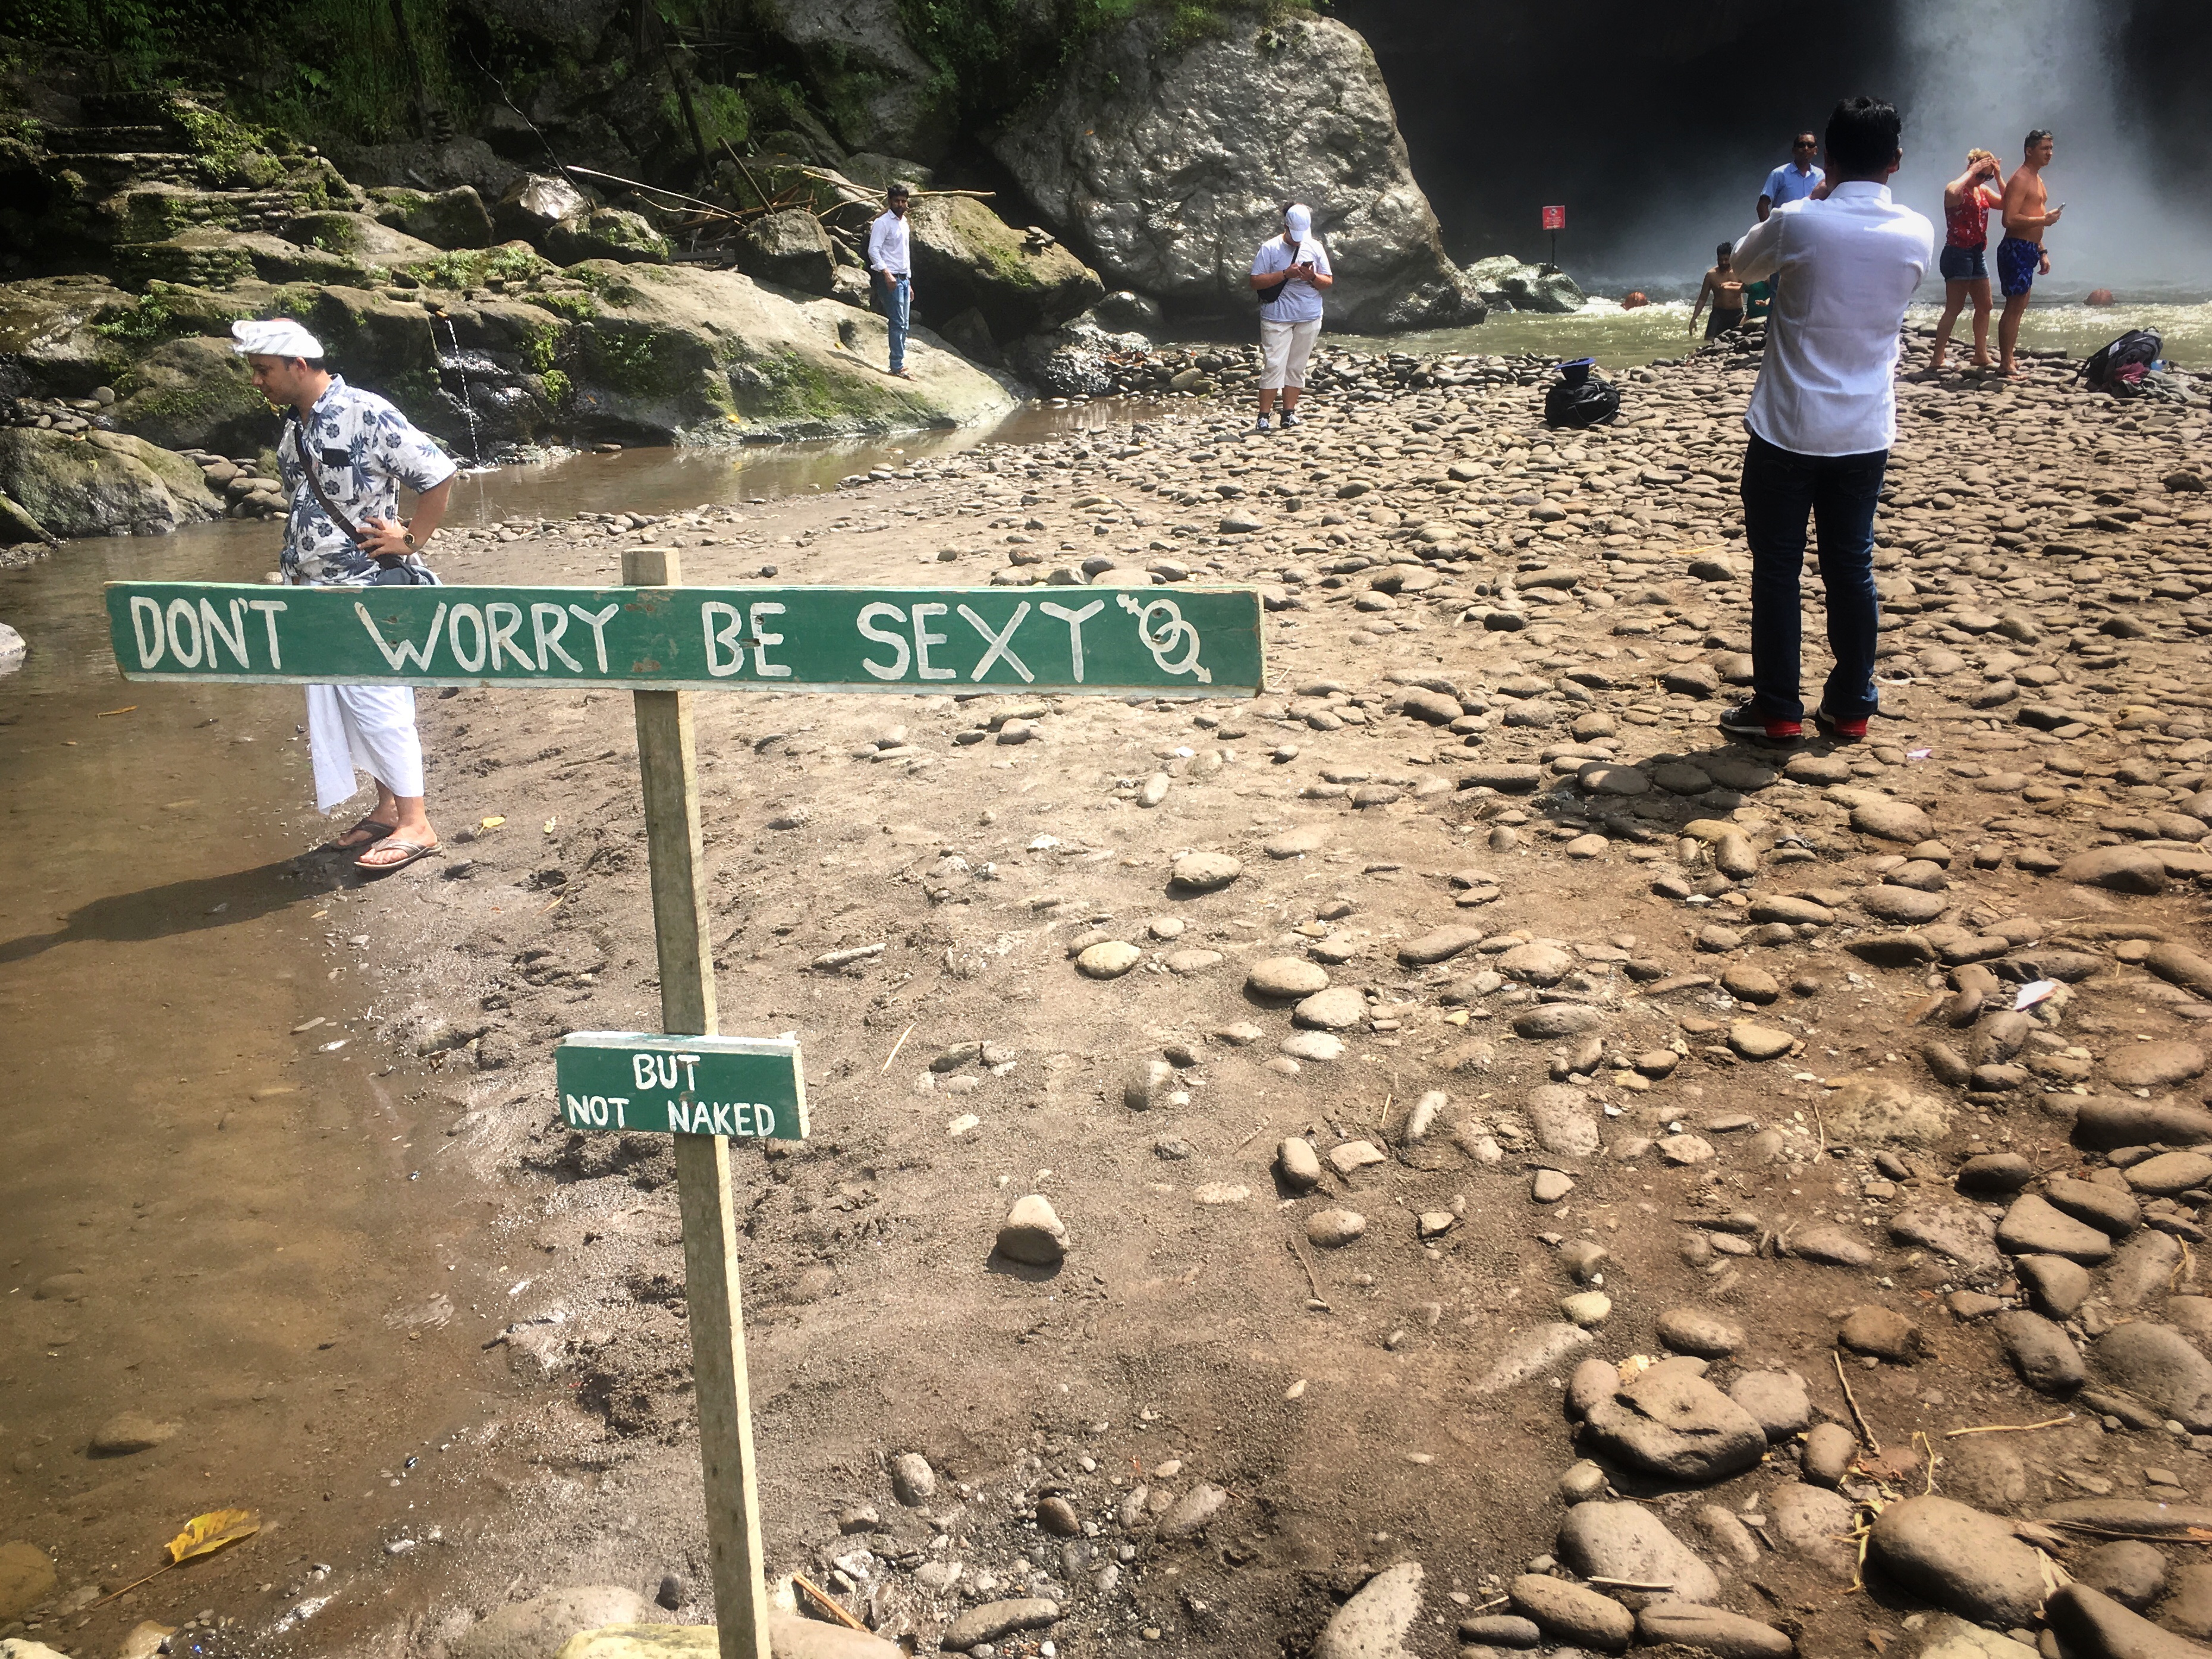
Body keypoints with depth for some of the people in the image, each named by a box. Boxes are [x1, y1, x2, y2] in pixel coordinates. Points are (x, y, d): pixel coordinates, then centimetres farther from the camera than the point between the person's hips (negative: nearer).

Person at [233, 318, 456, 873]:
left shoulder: (365, 413, -13)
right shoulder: (293, 426, 12)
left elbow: (439, 474, -13)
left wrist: (410, 540, -12)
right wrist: (296, 574, 19)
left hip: (368, 588, -9)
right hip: (316, 592, 9)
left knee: (375, 701, -7)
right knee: (333, 702, 11)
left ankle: (414, 825, 1)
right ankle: (387, 808, 22)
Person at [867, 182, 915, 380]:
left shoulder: (904, 224, 20)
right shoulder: (883, 223, -6)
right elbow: (873, 250, -16)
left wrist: (909, 283, 23)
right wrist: (886, 273, -27)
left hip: (903, 278, 8)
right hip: (890, 278, -8)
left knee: (904, 325, 6)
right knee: (898, 323, -13)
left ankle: (898, 365, 9)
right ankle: (898, 366, -13)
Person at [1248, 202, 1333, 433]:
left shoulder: (1315, 247, 7)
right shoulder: (1270, 248, -3)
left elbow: (1329, 283, 8)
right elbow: (1256, 282, -8)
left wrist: (1312, 277, -14)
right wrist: (1285, 274, -18)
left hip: (1309, 318, 3)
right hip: (1277, 317, -3)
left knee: (1297, 367, 6)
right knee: (1274, 365, -9)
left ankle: (1289, 412, 13)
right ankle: (1264, 416, -6)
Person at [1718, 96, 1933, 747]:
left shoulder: (1797, 223, -13)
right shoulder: (1917, 234, -2)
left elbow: (1743, 266, 7)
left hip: (1788, 428, -3)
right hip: (1866, 432, 4)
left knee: (1776, 570, 5)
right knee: (1851, 569, 11)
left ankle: (1777, 710, 9)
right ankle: (1850, 706, 19)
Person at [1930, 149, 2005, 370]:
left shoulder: (1983, 191, 13)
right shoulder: (1957, 190, -12)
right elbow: (1951, 191, -37)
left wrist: (1998, 177, 1)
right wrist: (1971, 172, -24)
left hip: (1977, 254, 9)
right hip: (1958, 253, -9)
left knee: (1985, 306, 12)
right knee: (1955, 308, -10)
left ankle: (1981, 355, 20)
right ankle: (1937, 359, -9)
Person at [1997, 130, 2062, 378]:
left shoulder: (2037, 180, 19)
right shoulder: (2020, 180, -13)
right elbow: (2010, 220, -23)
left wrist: (2042, 252, 21)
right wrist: (2044, 220, -19)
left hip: (2029, 250, 10)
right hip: (2016, 248, -10)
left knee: (2019, 306, 13)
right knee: (2014, 306, -10)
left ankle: (2008, 358, 19)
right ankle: (2005, 363, -8)